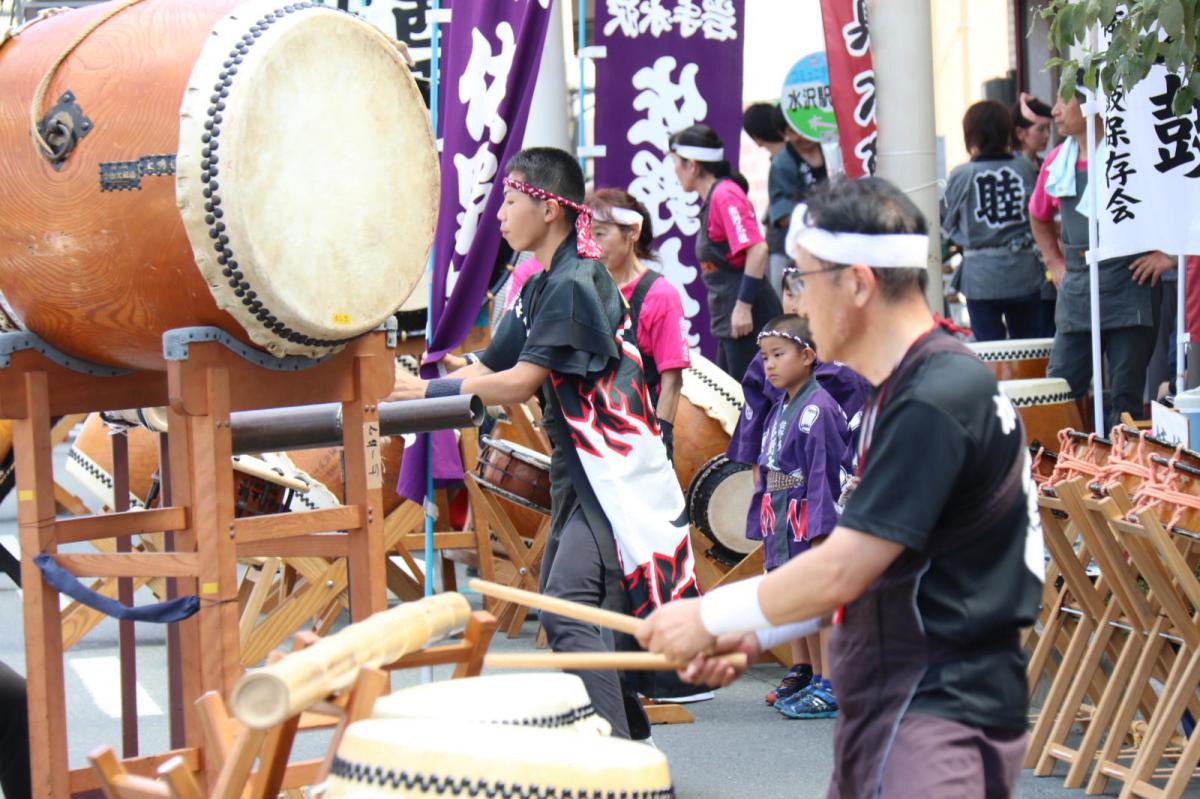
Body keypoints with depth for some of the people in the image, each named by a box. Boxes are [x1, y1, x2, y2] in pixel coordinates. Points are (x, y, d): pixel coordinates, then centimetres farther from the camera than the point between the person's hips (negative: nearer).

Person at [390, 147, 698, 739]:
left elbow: (519, 384, -21)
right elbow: (489, 368, 14)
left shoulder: (574, 284, -17)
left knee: (567, 614, -18)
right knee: (560, 609, 14)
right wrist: (408, 392, 2)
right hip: (581, 472, 10)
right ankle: (630, 733, 25)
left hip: (615, 473, -10)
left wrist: (426, 389, -16)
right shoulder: (541, 287, 14)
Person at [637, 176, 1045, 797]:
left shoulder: (937, 401, -20)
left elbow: (842, 570, -22)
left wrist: (710, 618, -10)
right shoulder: (903, 390, 13)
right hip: (893, 700, 11)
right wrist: (755, 635, 11)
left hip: (941, 718, -11)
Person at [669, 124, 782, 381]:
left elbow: (757, 249, -24)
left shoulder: (725, 195, -14)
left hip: (746, 320, -10)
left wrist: (743, 307, -24)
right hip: (730, 320, 10)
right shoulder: (713, 197, 15)